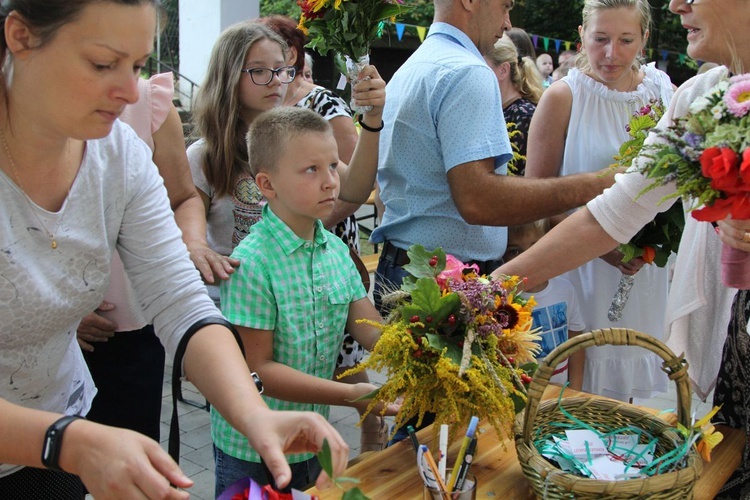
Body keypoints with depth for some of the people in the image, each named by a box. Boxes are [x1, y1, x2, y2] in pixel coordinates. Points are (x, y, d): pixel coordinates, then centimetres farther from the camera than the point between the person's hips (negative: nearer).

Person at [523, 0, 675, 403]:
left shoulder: (665, 92, 4)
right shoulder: (563, 97, -7)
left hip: (645, 269, 4)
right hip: (579, 267, -3)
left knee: (626, 380, 15)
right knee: (579, 384, 4)